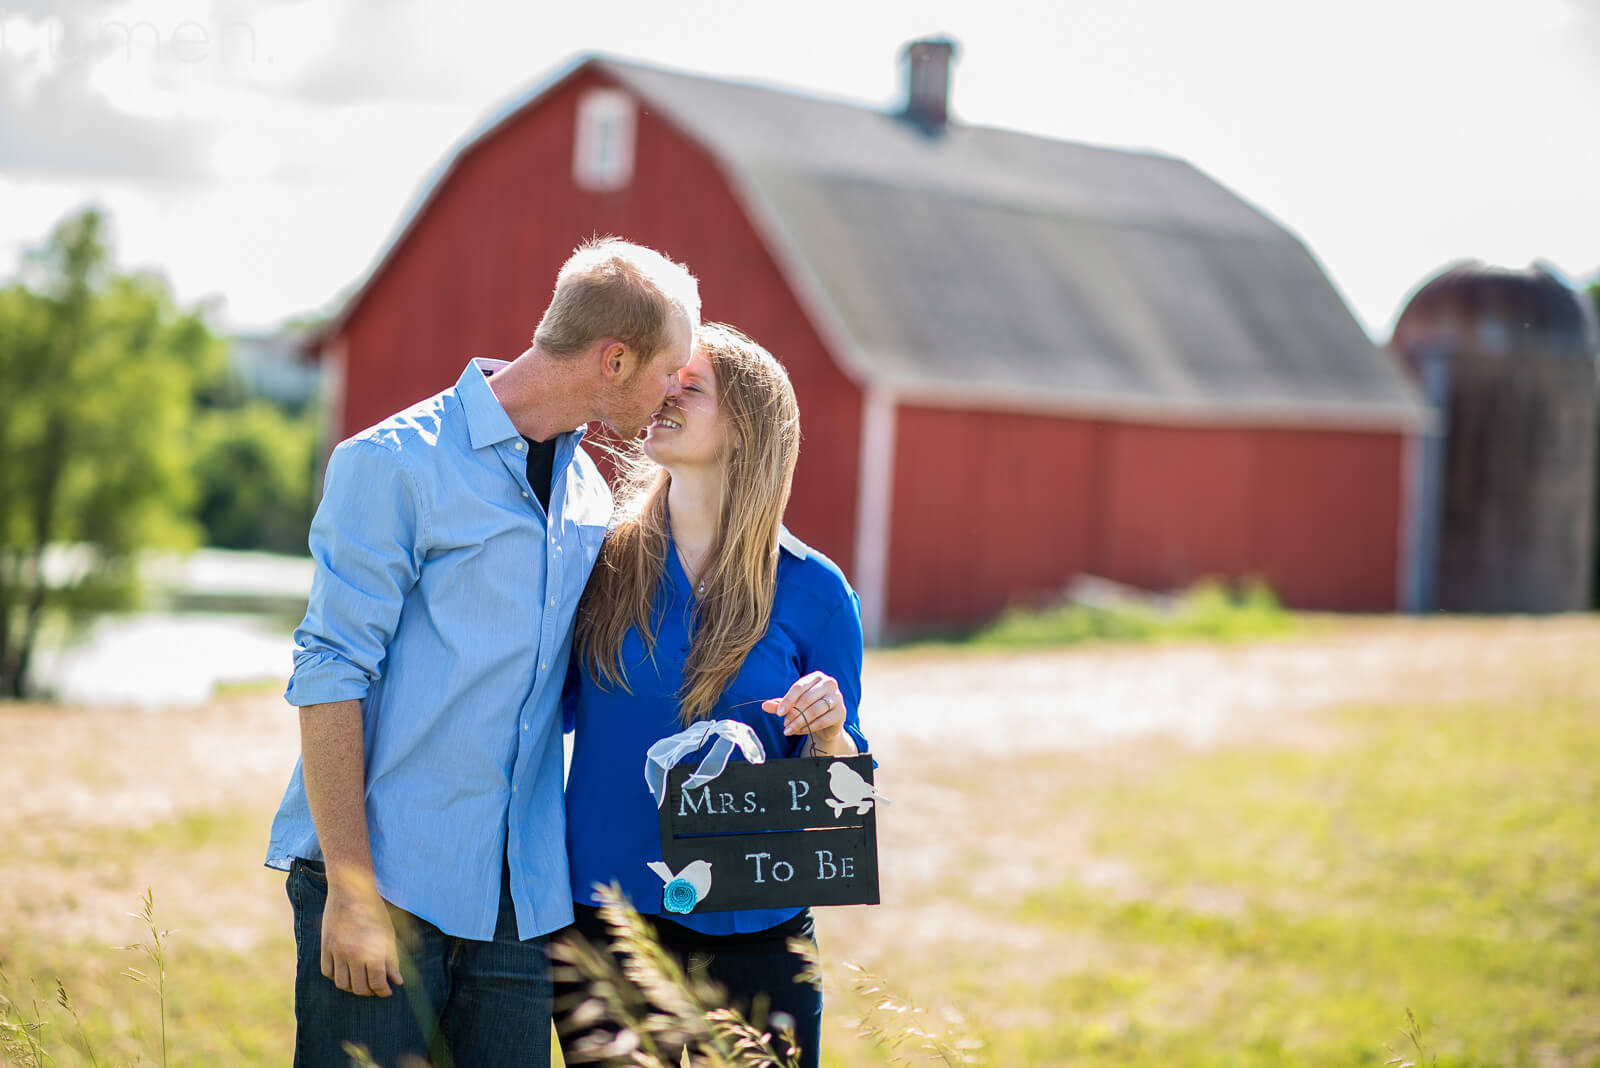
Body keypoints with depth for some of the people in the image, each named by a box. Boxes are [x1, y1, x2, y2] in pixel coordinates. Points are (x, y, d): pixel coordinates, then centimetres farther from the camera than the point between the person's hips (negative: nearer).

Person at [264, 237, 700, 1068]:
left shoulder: (588, 497, 14)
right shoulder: (394, 463, -7)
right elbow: (330, 677, -11)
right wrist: (352, 890, -16)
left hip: (516, 900, 6)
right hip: (387, 881, -6)